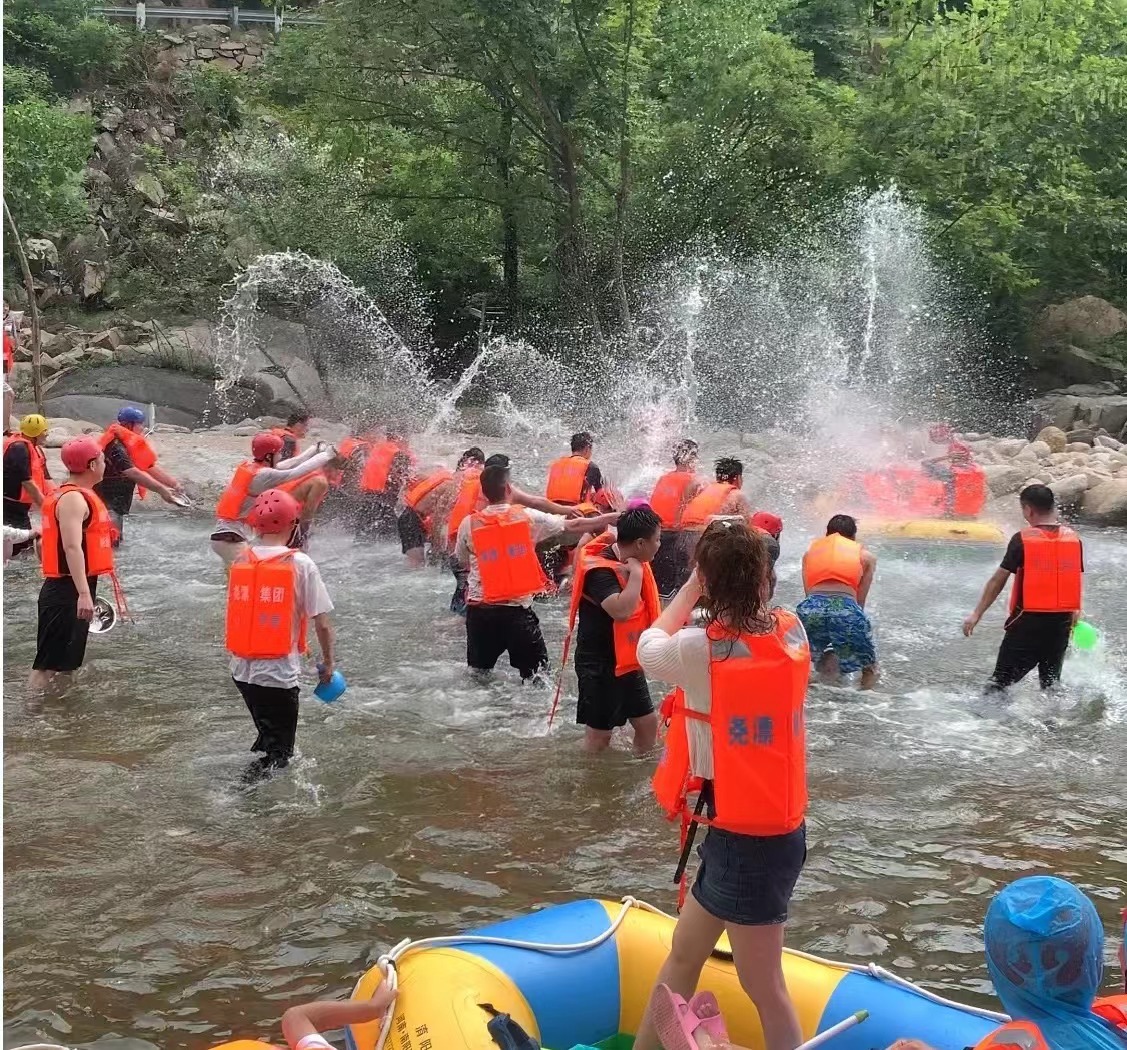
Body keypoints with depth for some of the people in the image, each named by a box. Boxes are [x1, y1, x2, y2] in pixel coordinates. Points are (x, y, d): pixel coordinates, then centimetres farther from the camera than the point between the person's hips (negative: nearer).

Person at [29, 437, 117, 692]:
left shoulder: (79, 495, 15)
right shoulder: (74, 498, -16)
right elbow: (72, 547, -26)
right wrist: (84, 593, -33)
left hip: (74, 589, 10)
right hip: (67, 591, -10)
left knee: (68, 661, 17)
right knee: (49, 663, -9)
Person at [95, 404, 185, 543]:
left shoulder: (129, 446, 11)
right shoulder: (115, 446, -21)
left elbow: (150, 468, 10)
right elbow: (133, 473, -30)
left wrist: (173, 483, -1)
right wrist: (161, 490, -34)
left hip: (116, 507, 11)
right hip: (105, 505, -11)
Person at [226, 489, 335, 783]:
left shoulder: (241, 560, 2)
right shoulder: (301, 564, -10)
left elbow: (235, 613, 10)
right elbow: (322, 623, -9)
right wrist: (328, 663, 5)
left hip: (242, 669, 5)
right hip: (279, 671, -5)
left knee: (268, 735, 27)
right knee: (279, 752, 2)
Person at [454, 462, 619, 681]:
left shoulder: (469, 524, -1)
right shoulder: (527, 516, -3)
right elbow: (573, 526, 6)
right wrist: (607, 519, 18)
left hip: (479, 610, 2)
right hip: (517, 609, -2)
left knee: (478, 673, 15)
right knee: (536, 673, 7)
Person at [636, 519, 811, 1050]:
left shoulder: (701, 649, -21)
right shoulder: (791, 631, -4)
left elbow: (649, 647, 1)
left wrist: (692, 587, 8)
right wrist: (743, 551, 12)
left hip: (744, 839, -7)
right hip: (775, 824, 7)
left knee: (764, 988, 6)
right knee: (681, 955, 22)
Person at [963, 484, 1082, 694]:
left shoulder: (1022, 539, -11)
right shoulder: (1074, 538, 2)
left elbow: (998, 580, -8)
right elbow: (1078, 580, 11)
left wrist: (977, 614, -2)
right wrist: (1075, 611, 27)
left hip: (1028, 622, -5)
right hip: (1061, 622, 5)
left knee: (1001, 681, 0)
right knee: (1052, 683, 20)